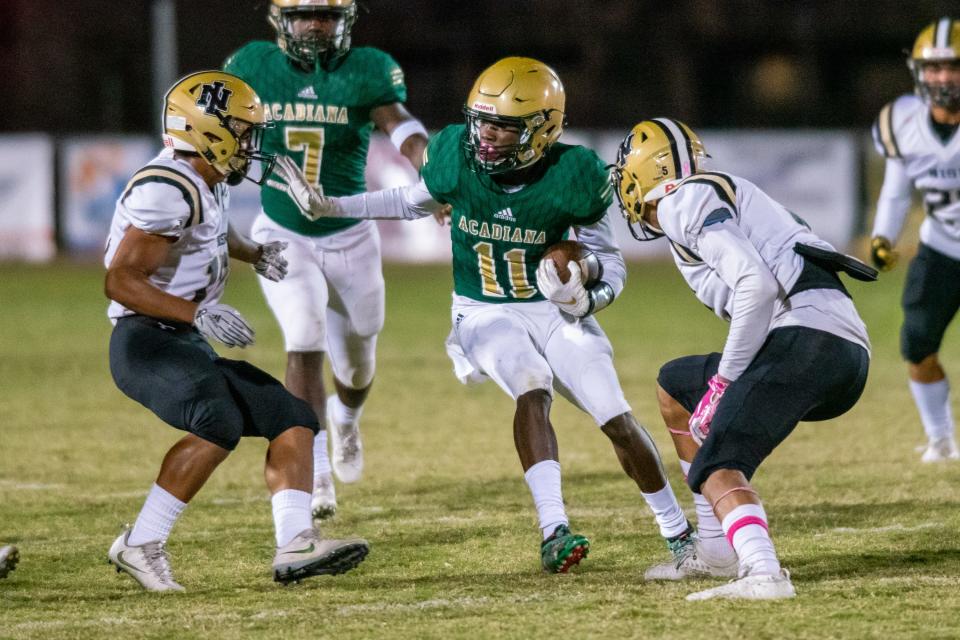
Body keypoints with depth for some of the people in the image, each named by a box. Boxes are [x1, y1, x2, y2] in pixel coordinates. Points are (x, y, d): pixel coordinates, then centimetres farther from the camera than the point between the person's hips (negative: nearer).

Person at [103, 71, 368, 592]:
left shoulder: (207, 185, 14)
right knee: (219, 424, -33)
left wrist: (254, 254, 22)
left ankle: (295, 545, -11)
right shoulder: (167, 191, -18)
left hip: (189, 348, 11)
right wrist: (197, 313, -29)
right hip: (147, 341, -11)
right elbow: (121, 280, -23)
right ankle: (141, 545, -25)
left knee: (292, 419, 3)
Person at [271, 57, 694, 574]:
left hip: (554, 310, 0)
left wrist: (589, 274, -27)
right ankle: (553, 530, -38)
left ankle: (679, 531, 14)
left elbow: (610, 259, -4)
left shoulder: (570, 176, -16)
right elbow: (414, 203, 10)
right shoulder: (456, 155, -12)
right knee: (532, 390, -30)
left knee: (617, 421, -7)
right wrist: (327, 207, 5)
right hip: (485, 313, 0)